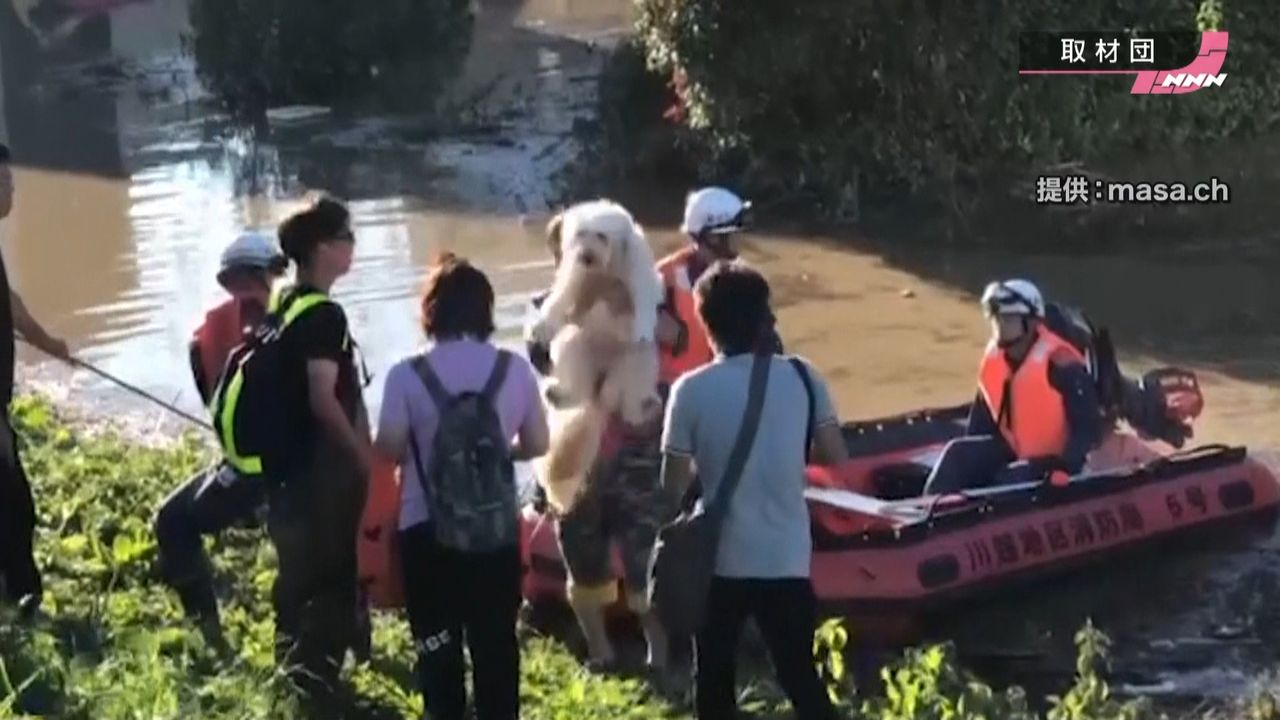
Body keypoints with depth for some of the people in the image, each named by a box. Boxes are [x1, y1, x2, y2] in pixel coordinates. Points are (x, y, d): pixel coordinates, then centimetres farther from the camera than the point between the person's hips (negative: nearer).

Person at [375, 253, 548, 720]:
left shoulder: (408, 375, -10)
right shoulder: (514, 369, -2)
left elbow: (389, 448, -10)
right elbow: (537, 444, 3)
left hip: (428, 529, -2)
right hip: (498, 528, 2)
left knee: (438, 647, 8)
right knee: (496, 643, 12)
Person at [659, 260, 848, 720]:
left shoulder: (691, 390, -9)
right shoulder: (802, 378, -3)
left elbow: (674, 484, -5)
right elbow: (835, 459, 3)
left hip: (721, 560, -1)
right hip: (786, 559, 1)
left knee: (714, 682, 13)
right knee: (800, 679, 10)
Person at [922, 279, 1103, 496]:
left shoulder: (1060, 364, -23)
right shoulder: (994, 360, 1)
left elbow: (1088, 426, -25)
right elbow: (982, 421, 14)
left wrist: (1066, 467, -37)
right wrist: (971, 461, 8)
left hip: (1052, 460, -7)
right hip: (1014, 452, 7)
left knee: (1011, 480, -32)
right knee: (959, 453, -11)